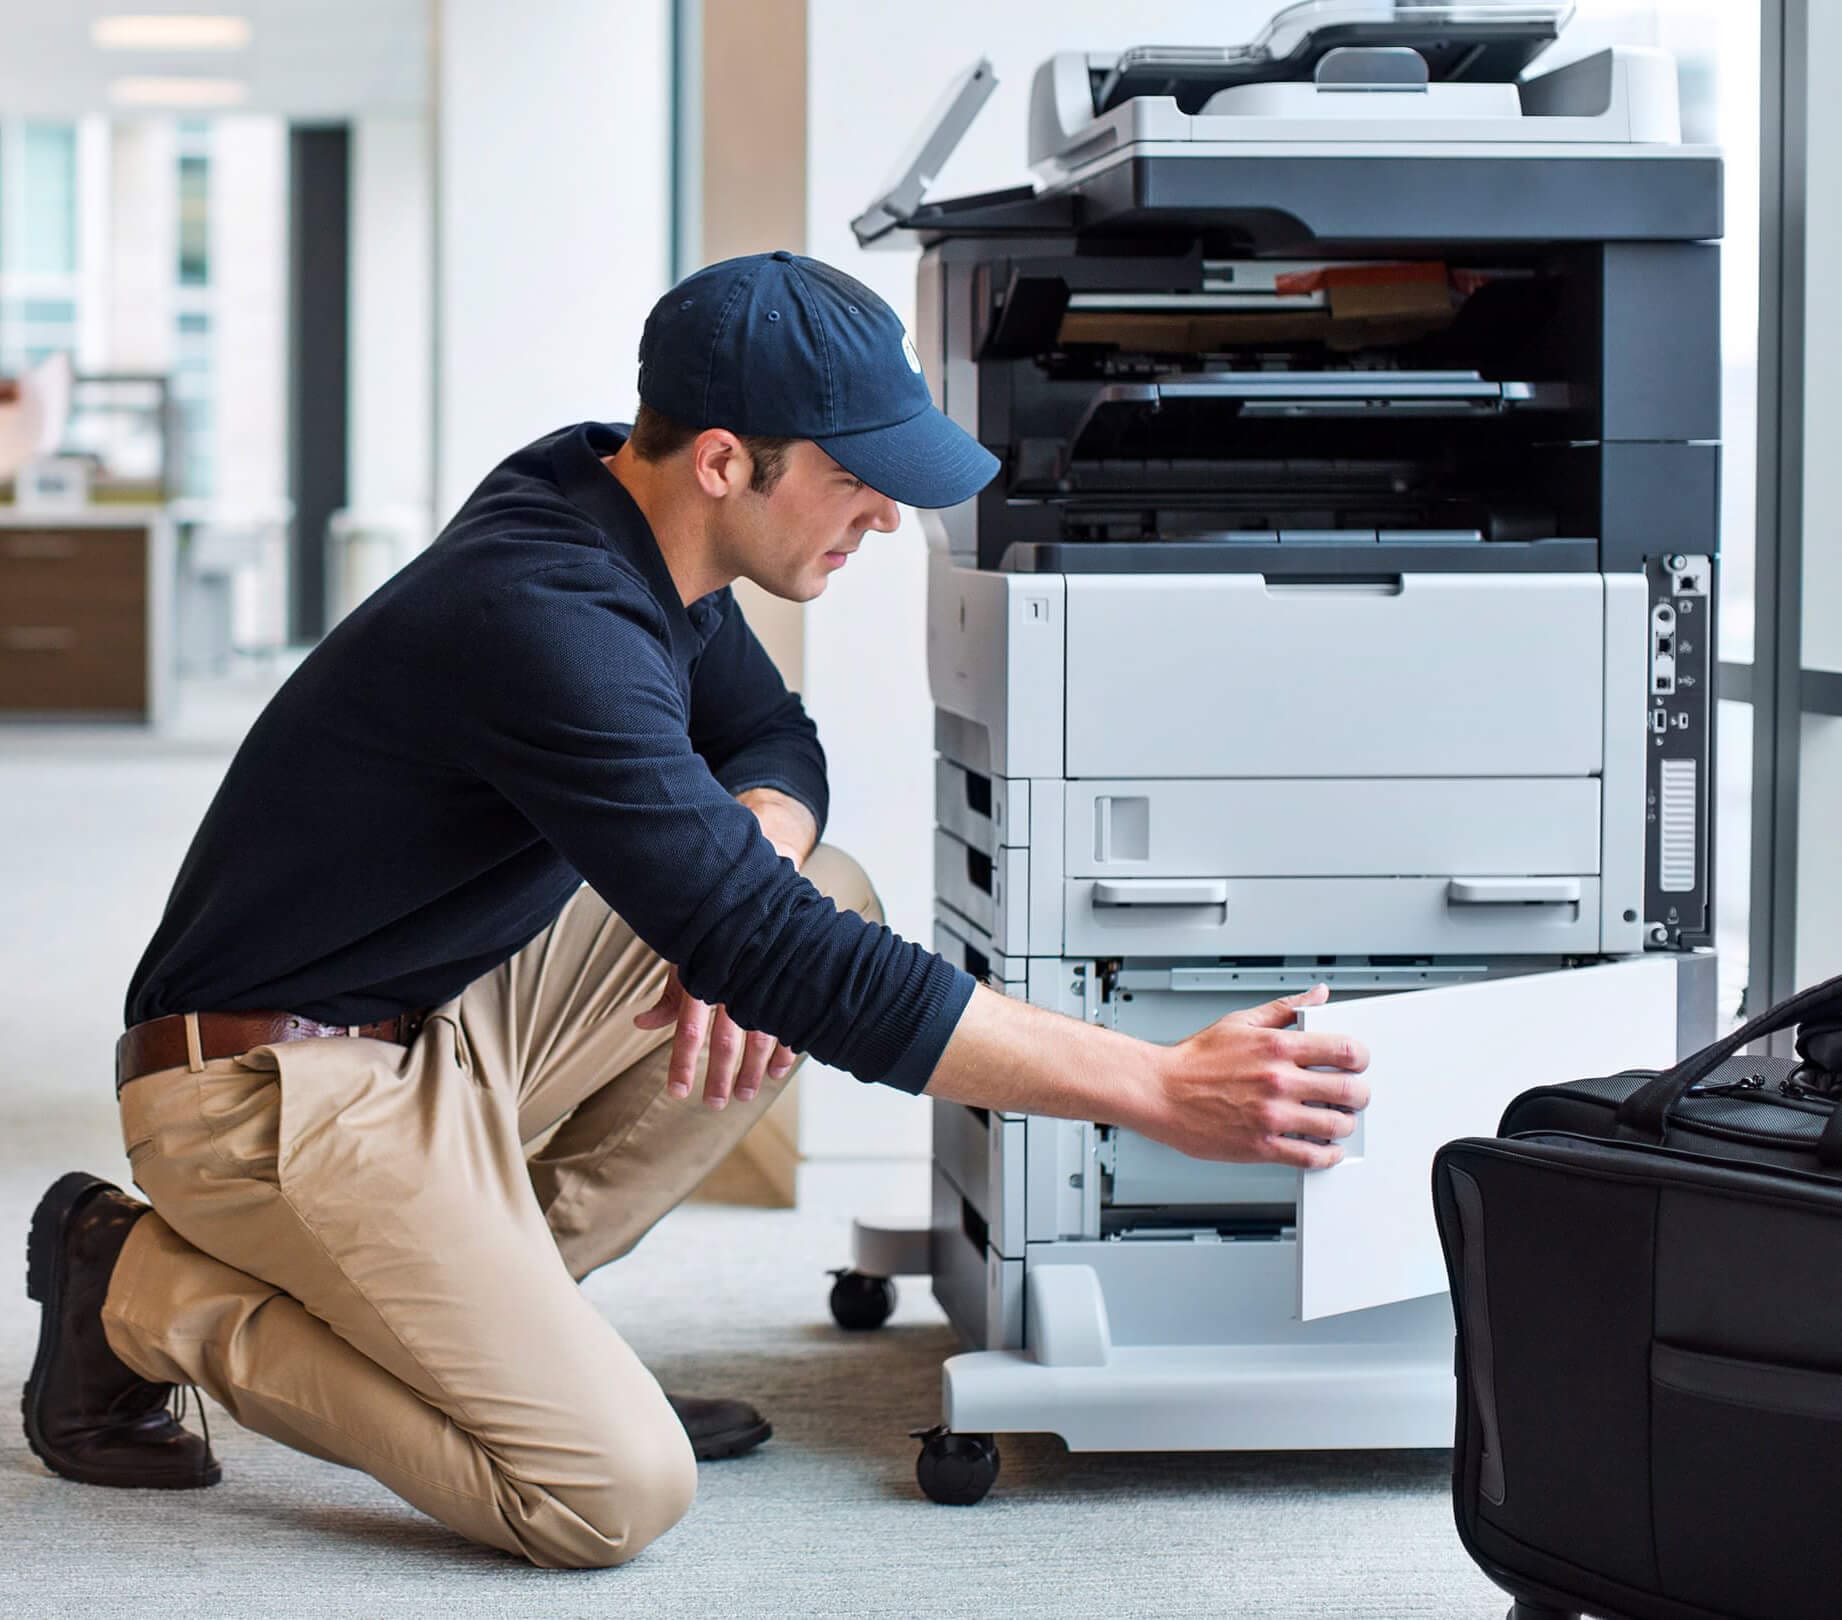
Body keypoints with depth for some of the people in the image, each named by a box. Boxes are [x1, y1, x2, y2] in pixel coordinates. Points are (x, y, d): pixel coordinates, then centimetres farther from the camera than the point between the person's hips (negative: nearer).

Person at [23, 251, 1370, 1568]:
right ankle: (154, 1296, -2)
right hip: (282, 1091, -9)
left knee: (834, 894, 3)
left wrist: (753, 852, -11)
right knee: (616, 1494, -18)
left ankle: (492, 1305, 7)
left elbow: (770, 738, 16)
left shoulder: (614, 507, 0)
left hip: (446, 1008, 10)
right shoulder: (549, 623, -29)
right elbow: (786, 967, -32)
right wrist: (1159, 1092, -31)